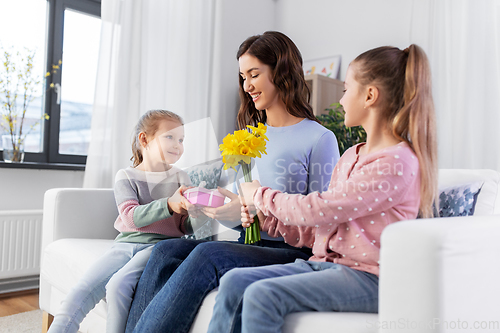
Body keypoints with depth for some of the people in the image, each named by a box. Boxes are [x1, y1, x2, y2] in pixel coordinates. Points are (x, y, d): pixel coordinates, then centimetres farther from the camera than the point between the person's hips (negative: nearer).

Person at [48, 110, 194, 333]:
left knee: (118, 284, -26)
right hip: (126, 243, 2)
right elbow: (131, 217, -11)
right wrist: (168, 205, -26)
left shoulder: (180, 178, 8)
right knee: (81, 292, -13)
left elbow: (186, 227, 8)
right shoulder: (126, 177, 5)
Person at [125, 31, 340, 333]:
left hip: (291, 252, -5)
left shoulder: (319, 138, -3)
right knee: (166, 250, -18)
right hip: (249, 245, 6)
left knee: (207, 254, -30)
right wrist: (208, 205, -1)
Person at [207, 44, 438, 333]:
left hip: (367, 278, -8)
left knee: (262, 296, -27)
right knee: (234, 282, -10)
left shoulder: (396, 164, -15)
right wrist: (266, 219, 6)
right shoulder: (351, 156, 15)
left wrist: (261, 194, -5)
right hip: (325, 263, 8)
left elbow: (320, 212, -20)